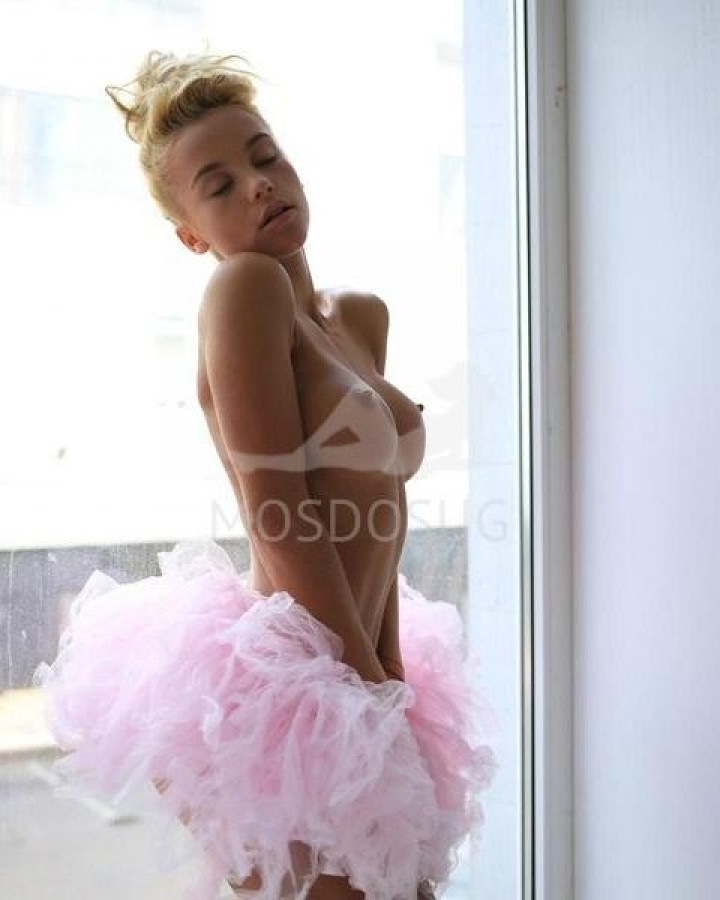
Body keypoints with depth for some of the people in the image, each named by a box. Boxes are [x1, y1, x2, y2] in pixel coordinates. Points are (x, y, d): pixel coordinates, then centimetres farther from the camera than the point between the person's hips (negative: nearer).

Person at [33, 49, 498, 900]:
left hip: (350, 680, 8)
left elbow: (375, 519, 7)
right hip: (273, 689, -8)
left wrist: (394, 672, 1)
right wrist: (372, 679, -13)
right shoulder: (245, 286, -14)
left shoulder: (364, 316, 10)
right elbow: (279, 515, -18)